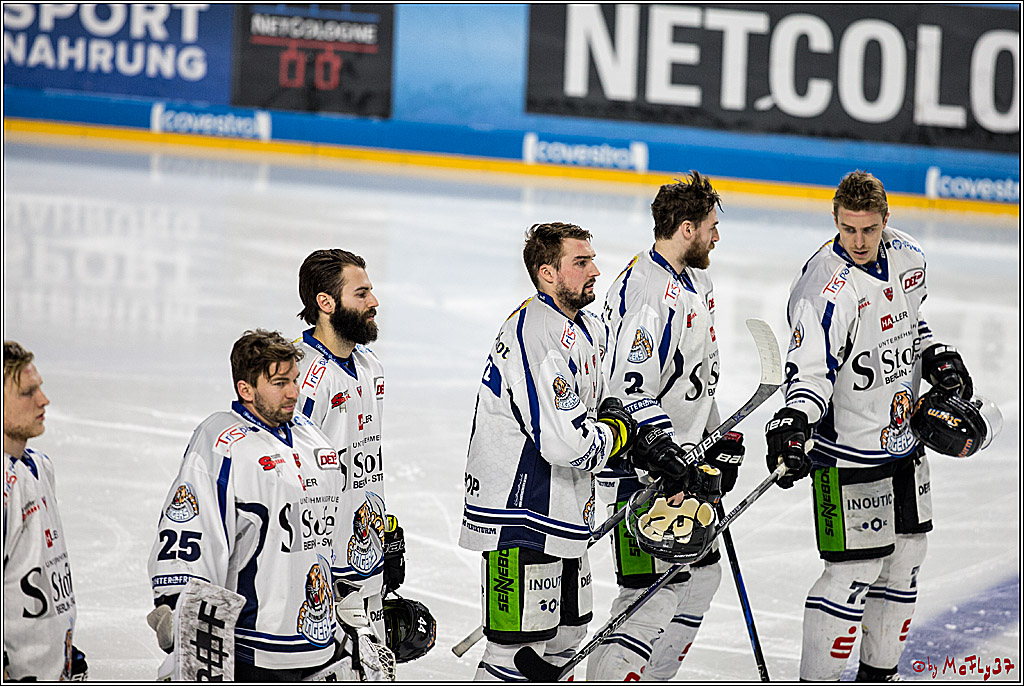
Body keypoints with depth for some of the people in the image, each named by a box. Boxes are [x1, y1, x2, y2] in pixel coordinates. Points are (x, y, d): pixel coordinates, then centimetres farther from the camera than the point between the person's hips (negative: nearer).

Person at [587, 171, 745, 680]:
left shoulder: (695, 283, 12)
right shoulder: (646, 293, -22)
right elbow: (630, 393, -26)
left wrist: (722, 438, 19)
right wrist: (671, 457, -27)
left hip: (683, 457, 11)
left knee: (701, 573, 18)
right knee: (656, 591, -14)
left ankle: (649, 679, 27)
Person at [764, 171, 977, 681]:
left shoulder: (906, 257, 0)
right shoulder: (825, 289, -25)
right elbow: (809, 373, -30)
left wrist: (937, 356, 6)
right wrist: (793, 425, -46)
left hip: (904, 438, 8)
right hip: (849, 451, -8)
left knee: (907, 553, 16)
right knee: (855, 568, -9)